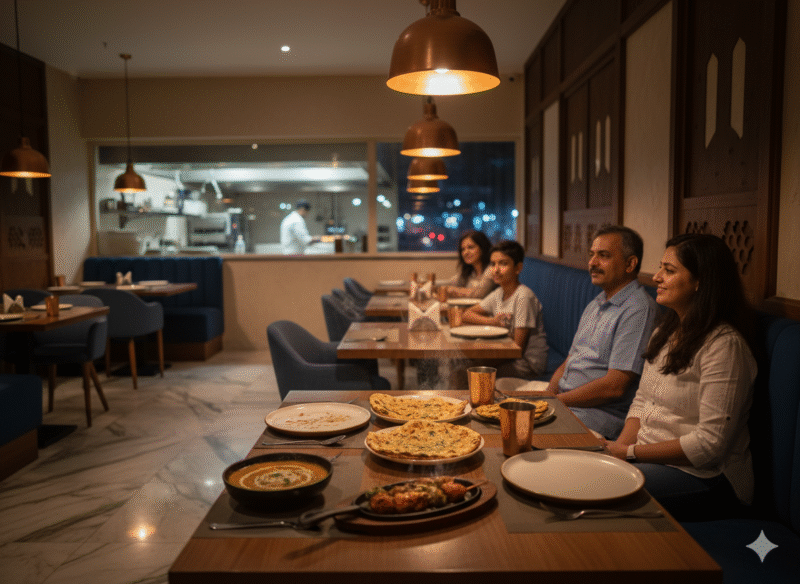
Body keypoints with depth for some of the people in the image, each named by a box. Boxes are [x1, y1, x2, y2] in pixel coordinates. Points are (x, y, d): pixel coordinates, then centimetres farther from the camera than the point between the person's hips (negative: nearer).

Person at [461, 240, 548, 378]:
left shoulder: (523, 296, -17)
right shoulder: (498, 294, 7)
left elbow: (518, 347, -17)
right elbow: (467, 315, 12)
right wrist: (493, 321, -7)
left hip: (529, 364, -7)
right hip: (510, 357, 7)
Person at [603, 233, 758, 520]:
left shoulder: (724, 344, -18)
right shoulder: (666, 332, 11)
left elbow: (709, 443, -21)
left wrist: (632, 453, -16)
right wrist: (620, 446, -6)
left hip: (704, 475, -8)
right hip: (650, 457, 8)